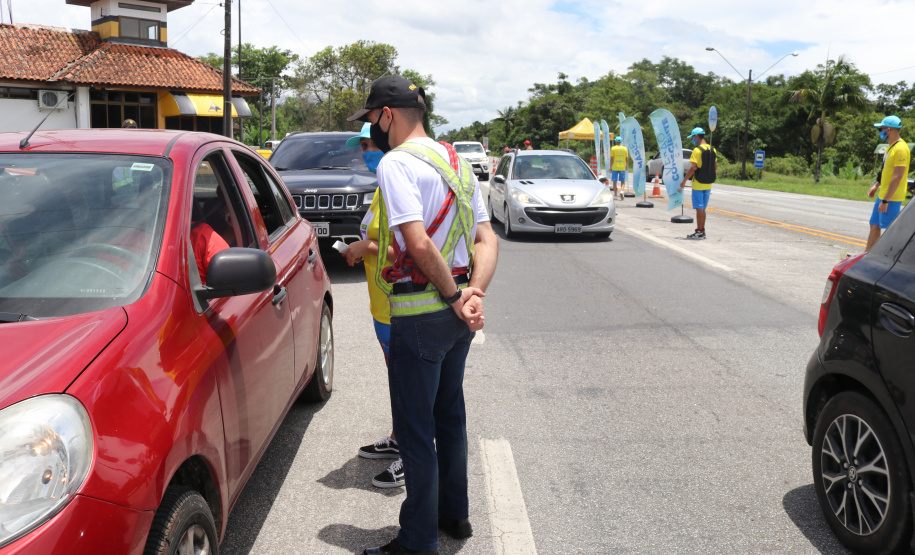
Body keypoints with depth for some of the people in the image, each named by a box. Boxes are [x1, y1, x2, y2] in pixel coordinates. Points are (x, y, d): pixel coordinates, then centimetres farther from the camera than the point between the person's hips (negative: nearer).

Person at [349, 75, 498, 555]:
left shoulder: (396, 162, -14)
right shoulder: (456, 162, 13)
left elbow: (419, 244, -26)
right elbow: (487, 240, 7)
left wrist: (454, 295, -15)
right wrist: (474, 292, -6)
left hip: (419, 314, -9)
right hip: (457, 315, 9)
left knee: (415, 430, 3)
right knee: (450, 415, 21)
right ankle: (454, 514, 36)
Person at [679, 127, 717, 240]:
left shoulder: (697, 150, -14)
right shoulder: (712, 150, 9)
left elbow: (693, 168, -21)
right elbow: (715, 168, 14)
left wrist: (684, 181, -15)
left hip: (698, 184, -7)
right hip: (708, 184, 7)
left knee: (699, 208, -4)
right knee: (702, 208, 15)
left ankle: (699, 232, -2)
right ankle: (702, 231, 20)